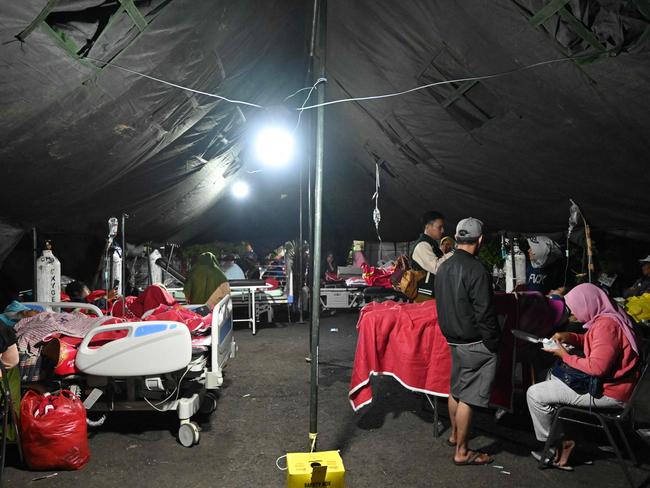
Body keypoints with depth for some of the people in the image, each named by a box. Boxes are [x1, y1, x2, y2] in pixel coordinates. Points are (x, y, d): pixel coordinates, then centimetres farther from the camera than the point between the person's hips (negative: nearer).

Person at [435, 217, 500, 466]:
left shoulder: (444, 267, 5)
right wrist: (493, 343, -10)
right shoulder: (476, 270, -21)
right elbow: (485, 313, -20)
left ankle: (455, 434, 38)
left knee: (456, 389, 21)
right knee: (468, 397, 0)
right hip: (475, 343, -8)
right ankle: (462, 452, 10)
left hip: (453, 339, 8)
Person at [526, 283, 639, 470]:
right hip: (609, 382, 11)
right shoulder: (608, 317, 6)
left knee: (534, 394, -10)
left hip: (608, 393, -11)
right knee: (553, 375, 27)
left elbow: (597, 368, -29)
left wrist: (564, 355, -17)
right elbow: (593, 342, 21)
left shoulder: (606, 325, -25)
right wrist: (570, 337, 4)